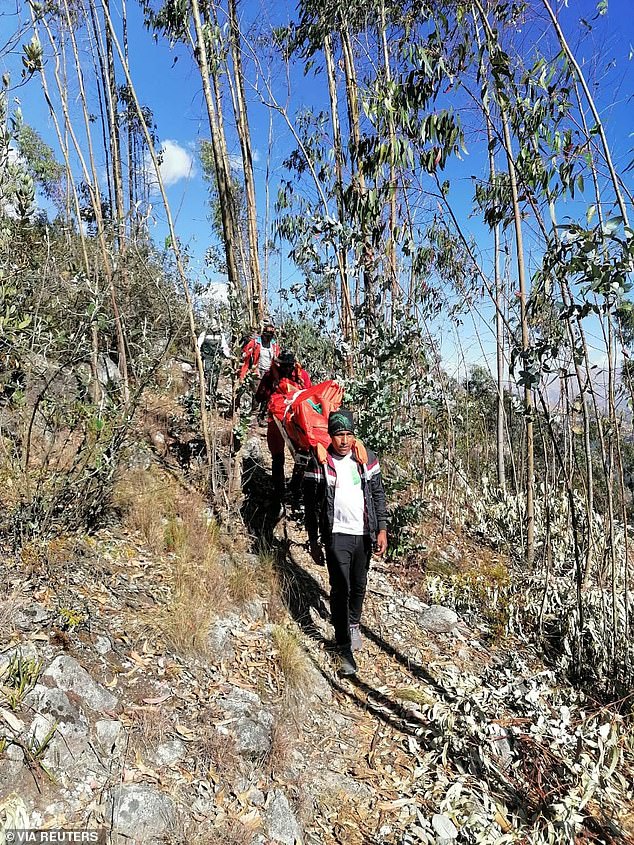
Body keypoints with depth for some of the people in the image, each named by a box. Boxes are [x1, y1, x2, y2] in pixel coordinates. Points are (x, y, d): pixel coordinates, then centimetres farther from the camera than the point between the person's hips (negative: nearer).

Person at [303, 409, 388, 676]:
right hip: (336, 536, -3)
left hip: (364, 534, 3)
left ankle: (354, 624, 44)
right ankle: (344, 648, 5)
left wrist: (382, 529, -1)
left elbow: (379, 495, 6)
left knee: (359, 586, 17)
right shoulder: (319, 464, -8)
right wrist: (313, 542, -1)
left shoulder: (366, 458, 0)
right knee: (341, 589, -6)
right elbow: (311, 506, -2)